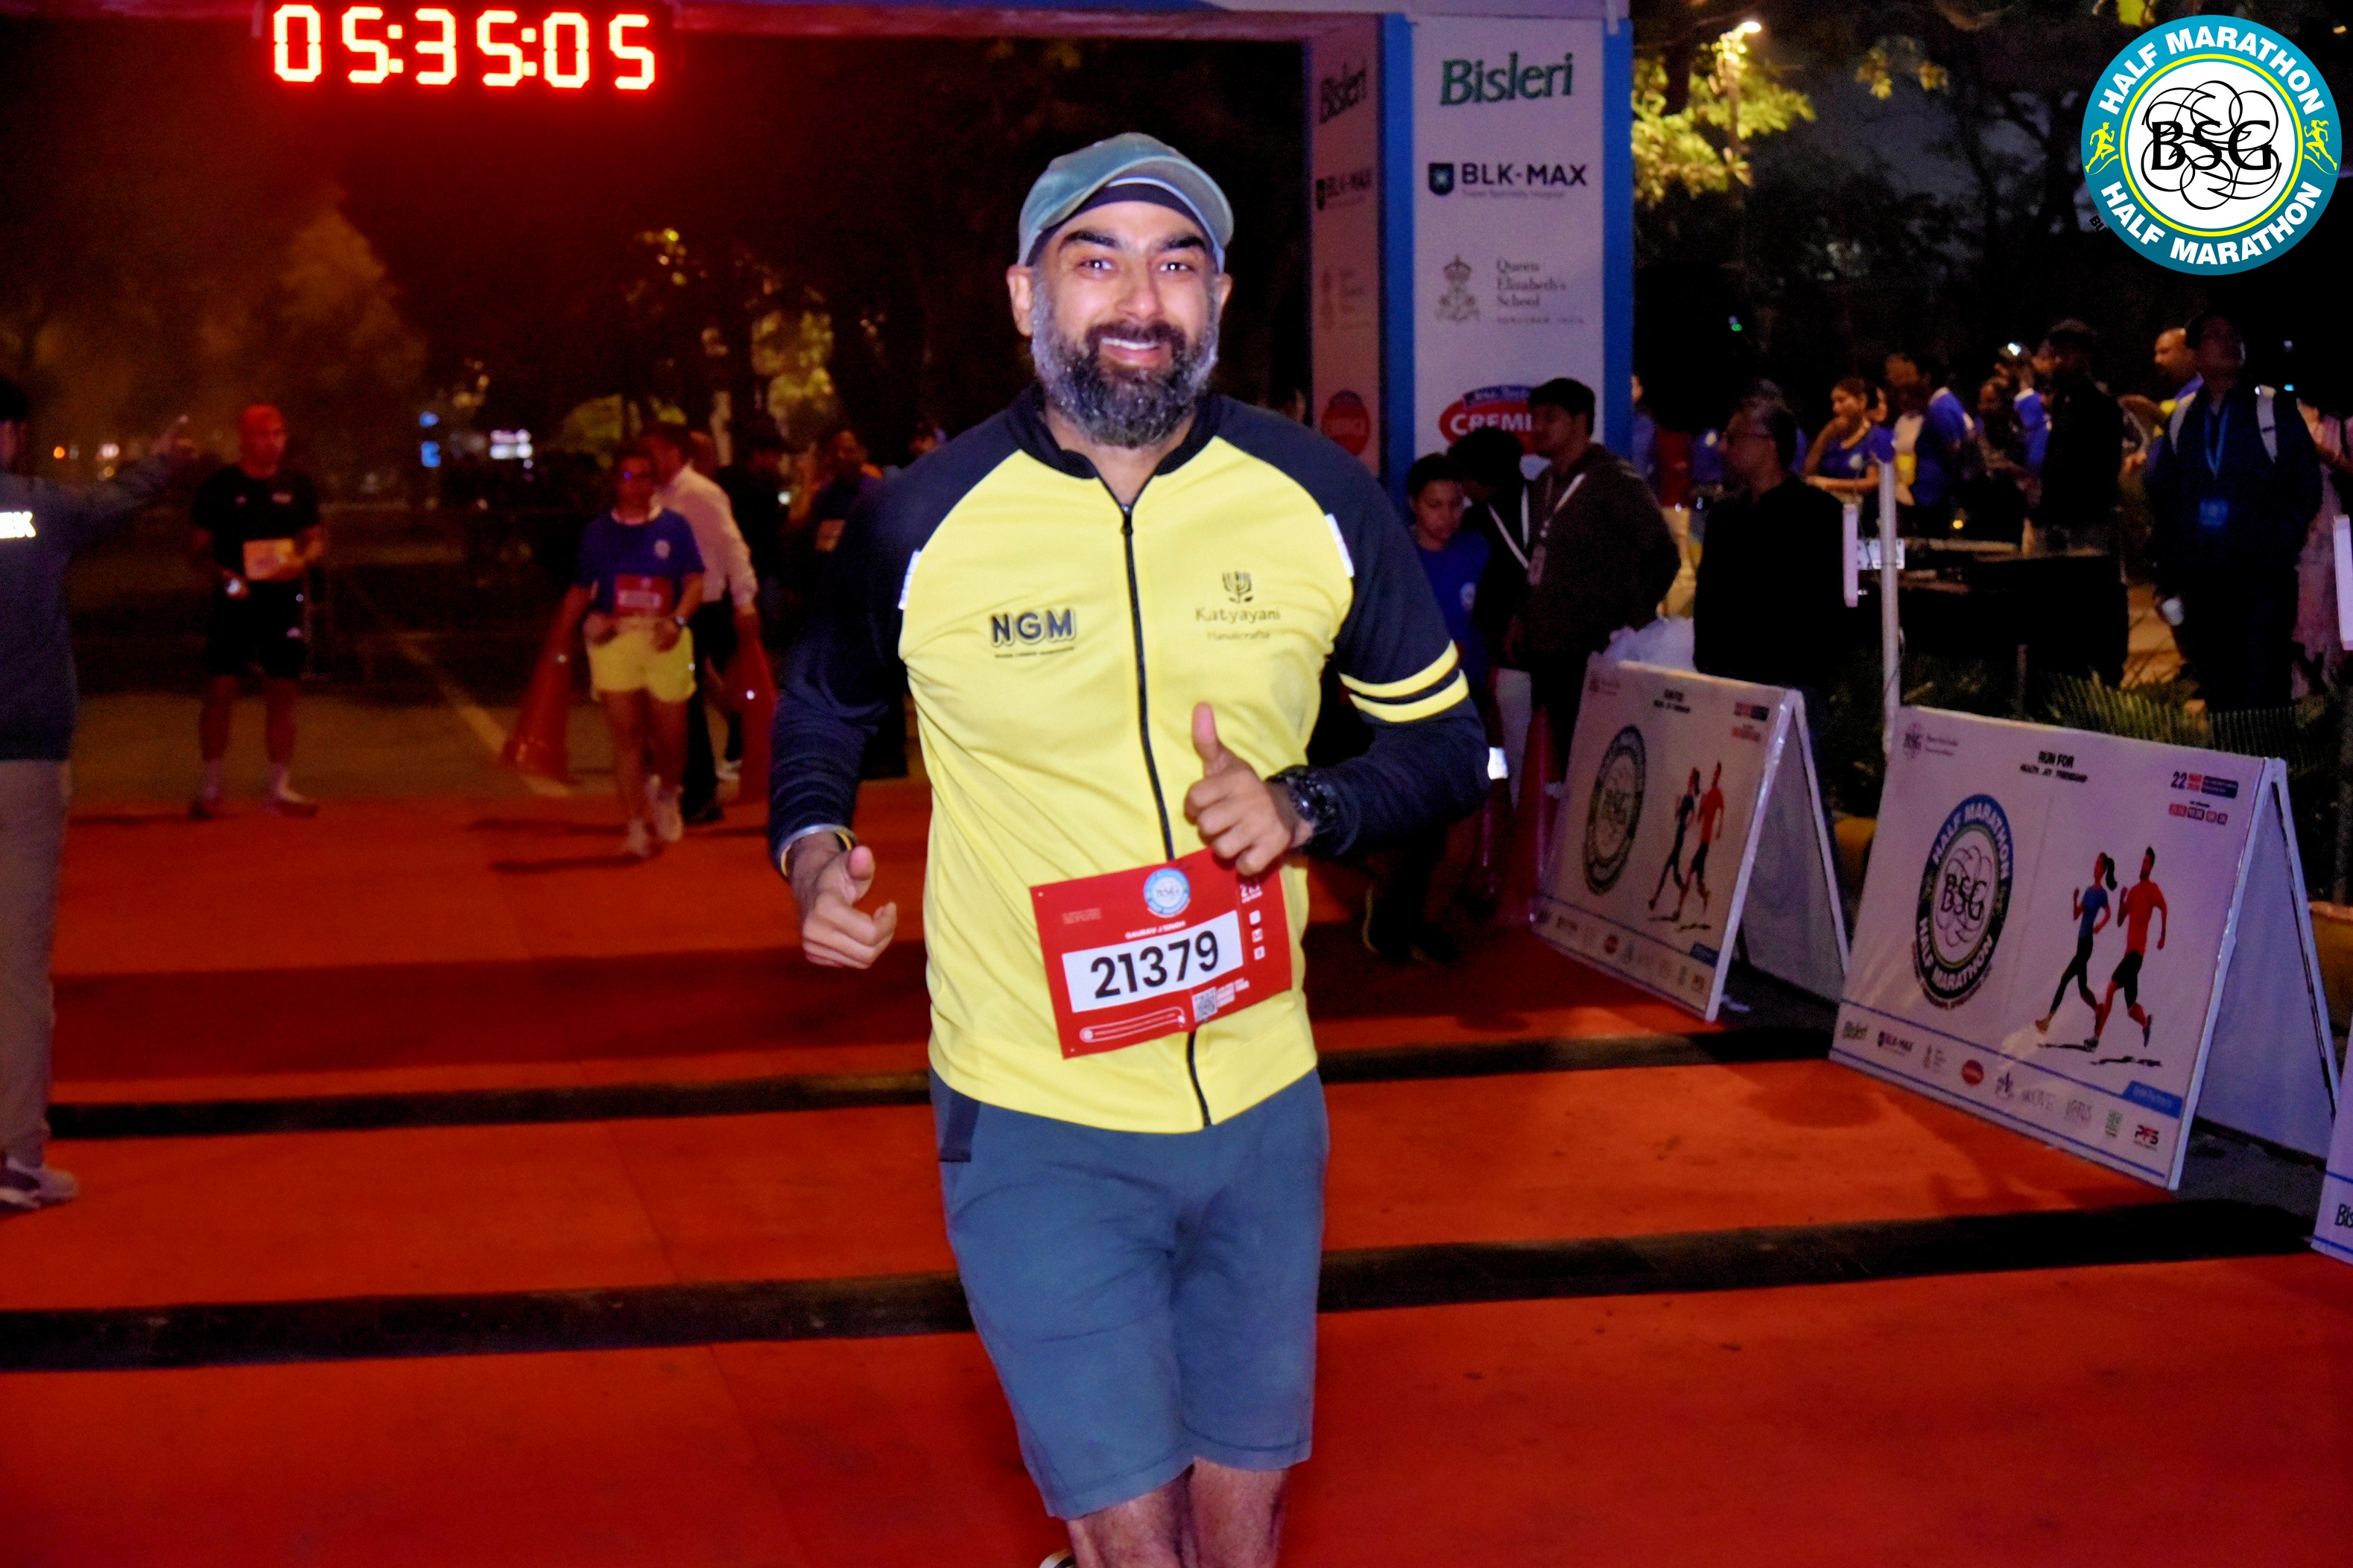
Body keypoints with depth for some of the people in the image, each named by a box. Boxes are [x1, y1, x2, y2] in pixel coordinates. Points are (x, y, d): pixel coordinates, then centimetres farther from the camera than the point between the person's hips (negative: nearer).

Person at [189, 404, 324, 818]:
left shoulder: (296, 487, 8)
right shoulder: (219, 488, 0)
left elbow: (316, 537, 14)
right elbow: (198, 547, 2)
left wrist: (304, 559, -9)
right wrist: (221, 575, -17)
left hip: (283, 602, 3)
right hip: (234, 602, -2)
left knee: (282, 693, 5)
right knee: (220, 690, -4)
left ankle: (280, 788, 12)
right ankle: (211, 787, 8)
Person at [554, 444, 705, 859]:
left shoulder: (675, 526, 4)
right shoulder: (598, 533, 9)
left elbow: (696, 581, -2)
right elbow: (580, 591, 12)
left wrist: (677, 620, -19)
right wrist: (560, 641, 7)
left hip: (664, 642, 0)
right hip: (614, 641, 0)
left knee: (670, 737, 7)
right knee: (626, 735, -6)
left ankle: (667, 792, 38)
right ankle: (634, 824, -3)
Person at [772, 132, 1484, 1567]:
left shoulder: (1322, 501, -5)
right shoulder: (919, 526, -9)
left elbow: (1448, 744, 6)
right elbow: (825, 703, 11)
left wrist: (1305, 806, -14)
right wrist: (812, 847, -8)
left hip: (1262, 1100, 3)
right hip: (1037, 1124, -3)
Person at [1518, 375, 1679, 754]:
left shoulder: (1616, 481, -7)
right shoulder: (1544, 485, 18)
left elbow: (1664, 556, -9)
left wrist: (1635, 620, -8)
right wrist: (1522, 620, 13)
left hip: (1592, 654, -7)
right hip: (1546, 651, 7)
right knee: (1565, 753, 8)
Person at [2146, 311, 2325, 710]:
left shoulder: (2274, 410, 4)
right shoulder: (2181, 420, 13)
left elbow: (2305, 486, 0)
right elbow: (2162, 501, 14)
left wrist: (2275, 549, -11)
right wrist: (2168, 582, 9)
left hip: (2261, 580, -3)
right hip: (2200, 582, 3)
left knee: (2261, 703, -8)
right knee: (2217, 702, 6)